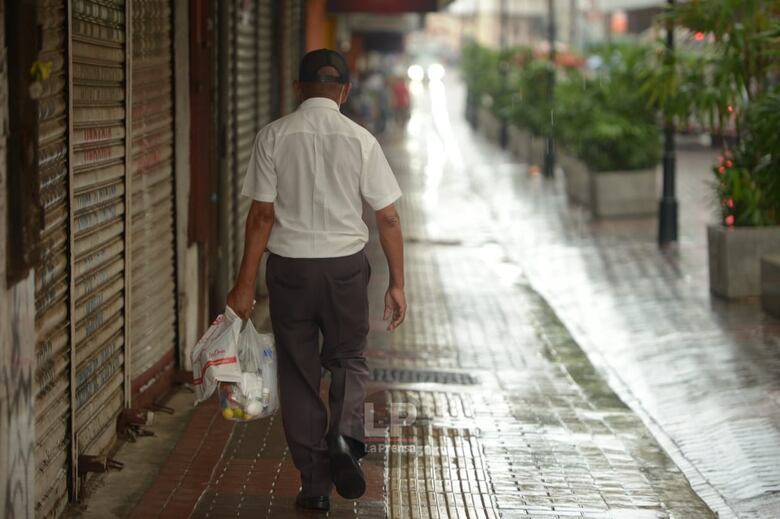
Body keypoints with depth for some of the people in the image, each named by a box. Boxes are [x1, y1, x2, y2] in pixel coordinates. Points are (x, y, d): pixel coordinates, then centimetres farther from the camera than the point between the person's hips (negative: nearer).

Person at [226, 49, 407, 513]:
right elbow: (388, 218, -2)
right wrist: (397, 284, 5)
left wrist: (246, 284, -1)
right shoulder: (360, 140, -3)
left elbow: (262, 215, -6)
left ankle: (315, 484, 12)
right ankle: (345, 434, -9)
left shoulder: (274, 136, -4)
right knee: (349, 358, 19)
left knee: (299, 373, 10)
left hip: (289, 266, 0)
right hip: (346, 265, 0)